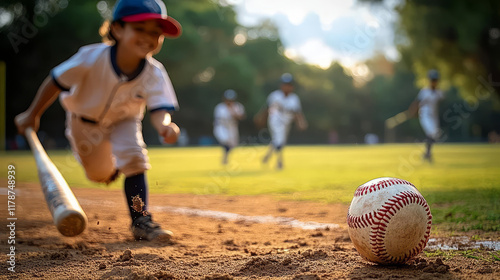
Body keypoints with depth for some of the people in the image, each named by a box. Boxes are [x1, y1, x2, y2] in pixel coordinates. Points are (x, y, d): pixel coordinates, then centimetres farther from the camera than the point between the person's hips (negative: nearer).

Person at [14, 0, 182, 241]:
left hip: (124, 121, 0)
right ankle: (113, 166, 53)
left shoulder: (154, 73, -31)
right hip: (84, 120, 0)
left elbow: (159, 109, -38)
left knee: (133, 157, -26)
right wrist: (32, 114, -17)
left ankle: (140, 221, -15)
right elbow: (56, 82, -24)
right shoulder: (92, 58, -36)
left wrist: (164, 126, -63)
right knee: (100, 174, 15)